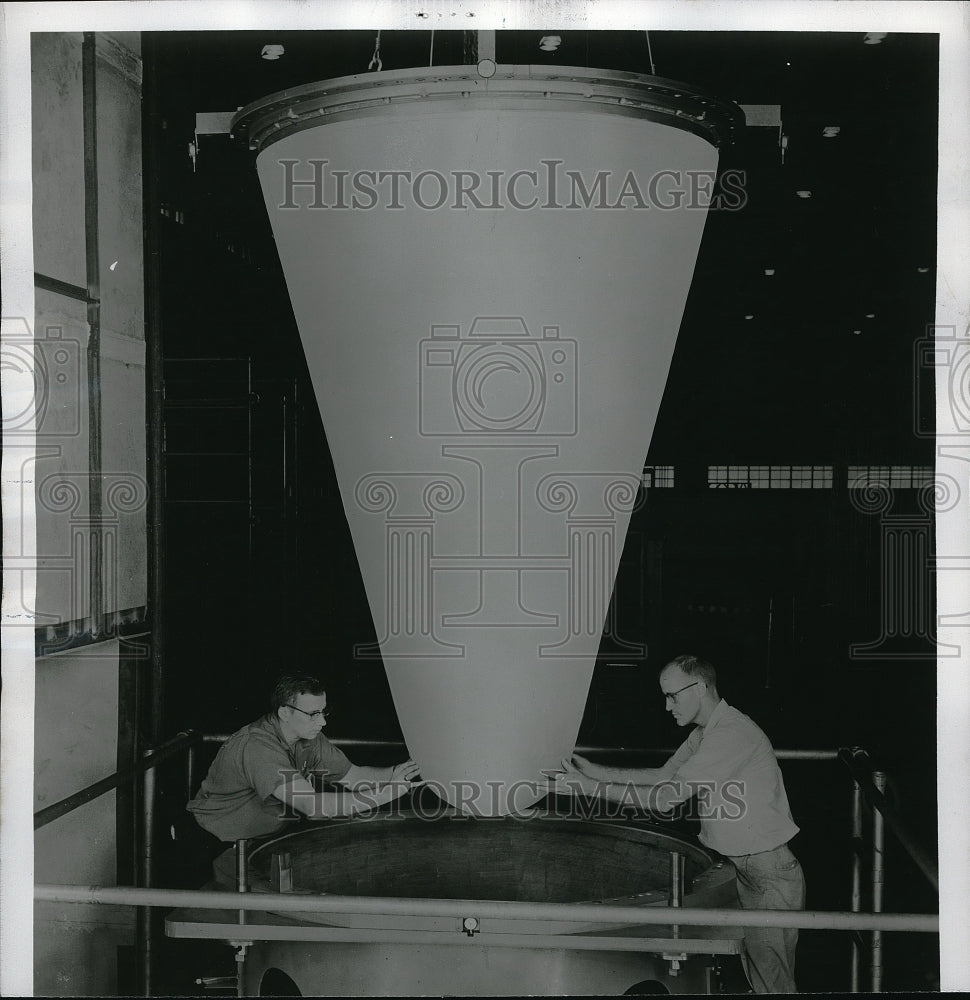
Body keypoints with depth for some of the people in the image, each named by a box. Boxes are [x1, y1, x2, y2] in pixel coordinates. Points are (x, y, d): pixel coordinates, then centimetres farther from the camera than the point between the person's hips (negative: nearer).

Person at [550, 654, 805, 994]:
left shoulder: (733, 733, -24)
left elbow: (666, 798, -25)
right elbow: (664, 774, 15)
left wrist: (590, 788, -21)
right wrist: (595, 771, 6)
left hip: (770, 872, -9)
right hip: (743, 868, 10)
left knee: (773, 981, -3)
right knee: (753, 970, 13)